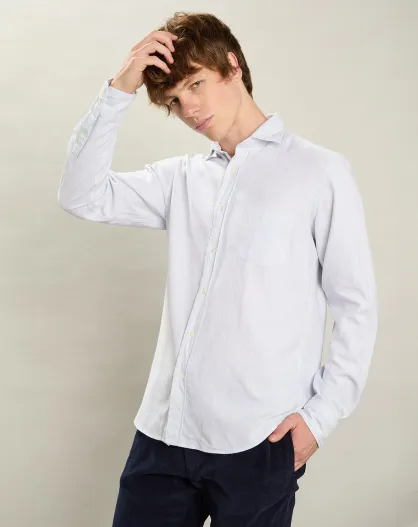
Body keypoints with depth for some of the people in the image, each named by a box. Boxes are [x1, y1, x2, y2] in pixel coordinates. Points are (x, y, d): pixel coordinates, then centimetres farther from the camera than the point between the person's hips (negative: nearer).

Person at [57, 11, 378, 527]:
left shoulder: (321, 172, -2)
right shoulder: (182, 178, 13)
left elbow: (356, 307, -1)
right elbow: (82, 196, 4)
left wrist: (321, 414, -7)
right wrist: (119, 89, -2)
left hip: (257, 444, -4)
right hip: (163, 431, 4)